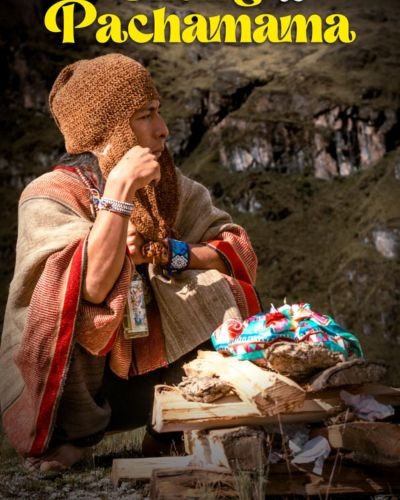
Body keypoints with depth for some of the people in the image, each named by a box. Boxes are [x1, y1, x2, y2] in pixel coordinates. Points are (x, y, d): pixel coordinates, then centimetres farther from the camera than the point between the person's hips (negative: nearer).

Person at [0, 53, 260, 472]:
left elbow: (237, 251, -1)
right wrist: (119, 189, -26)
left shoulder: (165, 185, 3)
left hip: (165, 368, 5)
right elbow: (93, 286, -29)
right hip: (89, 388, -4)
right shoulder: (49, 196, -13)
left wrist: (172, 253, -16)